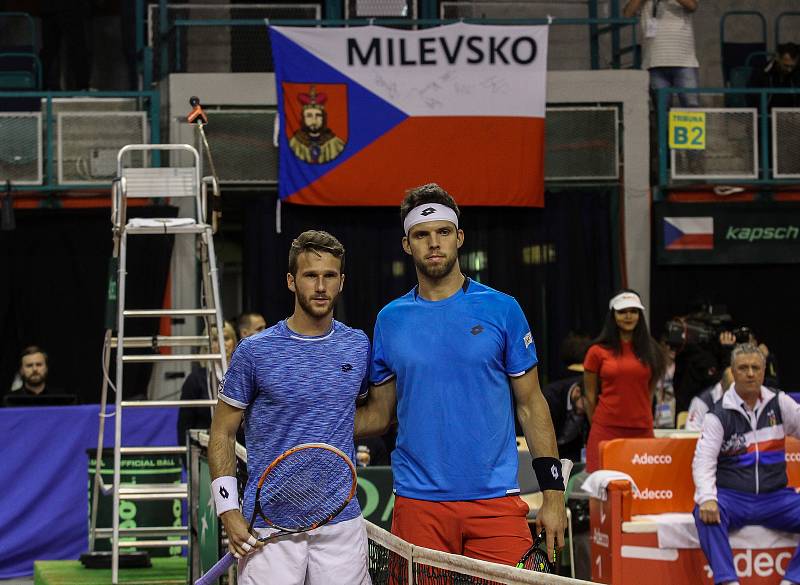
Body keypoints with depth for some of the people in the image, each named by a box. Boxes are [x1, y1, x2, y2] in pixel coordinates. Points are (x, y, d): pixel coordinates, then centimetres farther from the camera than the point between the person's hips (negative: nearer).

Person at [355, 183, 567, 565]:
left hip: (495, 501, -1)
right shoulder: (390, 319, 8)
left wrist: (553, 493, -2)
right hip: (417, 502, 1)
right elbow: (380, 413, 13)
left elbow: (530, 404, 4)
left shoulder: (502, 310, 3)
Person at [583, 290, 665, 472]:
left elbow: (649, 392, 15)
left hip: (642, 431, 2)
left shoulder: (650, 350, 9)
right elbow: (590, 396, 8)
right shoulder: (598, 352, 2)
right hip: (606, 430, -2)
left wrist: (644, 420, 13)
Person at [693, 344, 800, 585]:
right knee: (704, 512, -34)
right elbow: (703, 460, -10)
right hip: (732, 497, -2)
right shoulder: (719, 415, 0)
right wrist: (707, 498, -27)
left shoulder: (780, 404, 9)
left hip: (775, 498, 3)